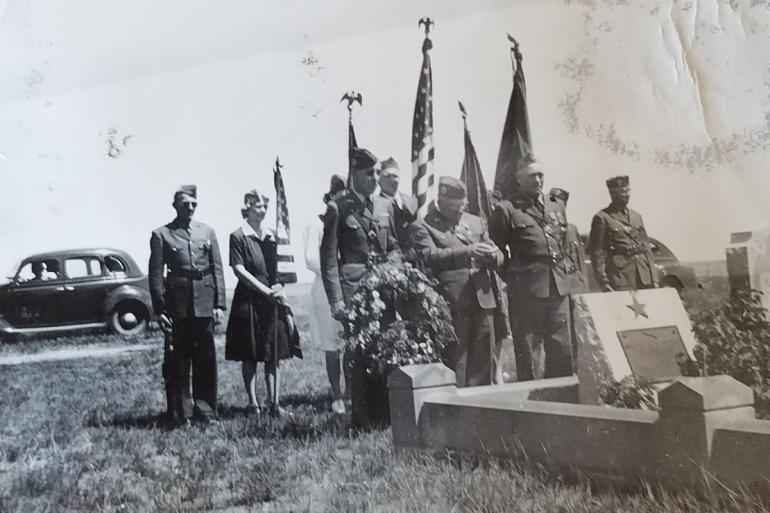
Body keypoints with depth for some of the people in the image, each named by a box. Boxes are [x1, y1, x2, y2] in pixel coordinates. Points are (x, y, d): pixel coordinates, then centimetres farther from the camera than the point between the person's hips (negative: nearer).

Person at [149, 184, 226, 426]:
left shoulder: (207, 232, 10)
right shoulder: (161, 234, 2)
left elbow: (217, 269, 8)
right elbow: (155, 275, 0)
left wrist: (219, 304, 1)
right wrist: (160, 309, -6)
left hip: (204, 302, 2)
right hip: (177, 302, -2)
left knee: (205, 357, 6)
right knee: (176, 359, 3)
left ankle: (204, 407, 17)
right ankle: (179, 412, 11)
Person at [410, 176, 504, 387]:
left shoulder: (475, 222, 22)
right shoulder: (422, 227, 2)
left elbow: (498, 256, 20)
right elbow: (429, 257, -14)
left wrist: (492, 256, -6)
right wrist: (466, 252, -24)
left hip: (482, 300, 6)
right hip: (451, 304, -6)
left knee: (484, 360, 8)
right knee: (456, 362, -5)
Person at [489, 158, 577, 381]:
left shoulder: (557, 205, 15)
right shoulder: (506, 210, -2)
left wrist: (567, 266, 14)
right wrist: (512, 275, -1)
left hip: (559, 286, 5)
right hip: (527, 289, -5)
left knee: (562, 349, 8)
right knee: (529, 350, 0)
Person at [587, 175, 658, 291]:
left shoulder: (637, 216, 19)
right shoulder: (602, 218, -1)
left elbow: (646, 247, 19)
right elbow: (596, 253, -5)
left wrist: (654, 279, 12)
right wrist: (603, 283, -11)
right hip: (620, 279, -6)